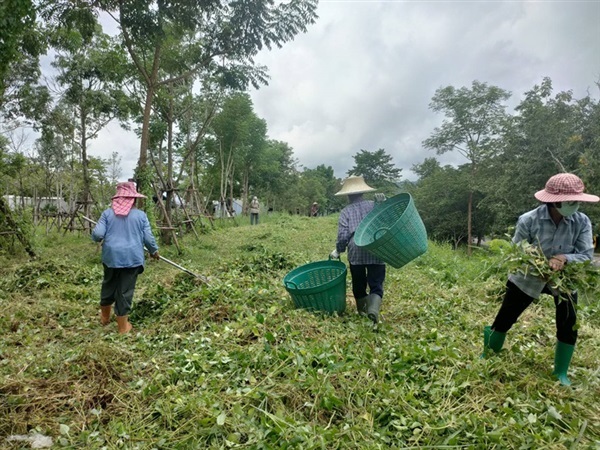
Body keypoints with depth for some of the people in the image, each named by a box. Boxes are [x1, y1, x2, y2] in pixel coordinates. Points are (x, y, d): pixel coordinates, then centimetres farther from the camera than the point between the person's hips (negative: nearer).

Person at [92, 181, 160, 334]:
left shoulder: (108, 213, 1)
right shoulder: (140, 215, -2)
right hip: (132, 257, -2)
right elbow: (148, 238, -2)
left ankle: (105, 317, 43)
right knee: (125, 290, 5)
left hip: (111, 256, 3)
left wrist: (98, 239, 17)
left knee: (109, 285, 22)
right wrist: (154, 251, 15)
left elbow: (97, 234, -6)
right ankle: (123, 326, 16)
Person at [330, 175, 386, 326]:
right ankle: (373, 309, -21)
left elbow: (343, 235, -2)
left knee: (359, 285, 18)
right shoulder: (375, 205, 8)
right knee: (376, 285, 3)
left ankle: (362, 311, 29)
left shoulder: (346, 211, 4)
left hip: (356, 253, 0)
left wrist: (338, 251, 12)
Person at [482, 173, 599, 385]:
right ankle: (487, 358, 27)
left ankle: (560, 373, 26)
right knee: (504, 320, 4)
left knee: (568, 328, 2)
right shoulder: (529, 220, -24)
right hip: (528, 278, -2)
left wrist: (564, 259, -34)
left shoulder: (582, 222, -16)